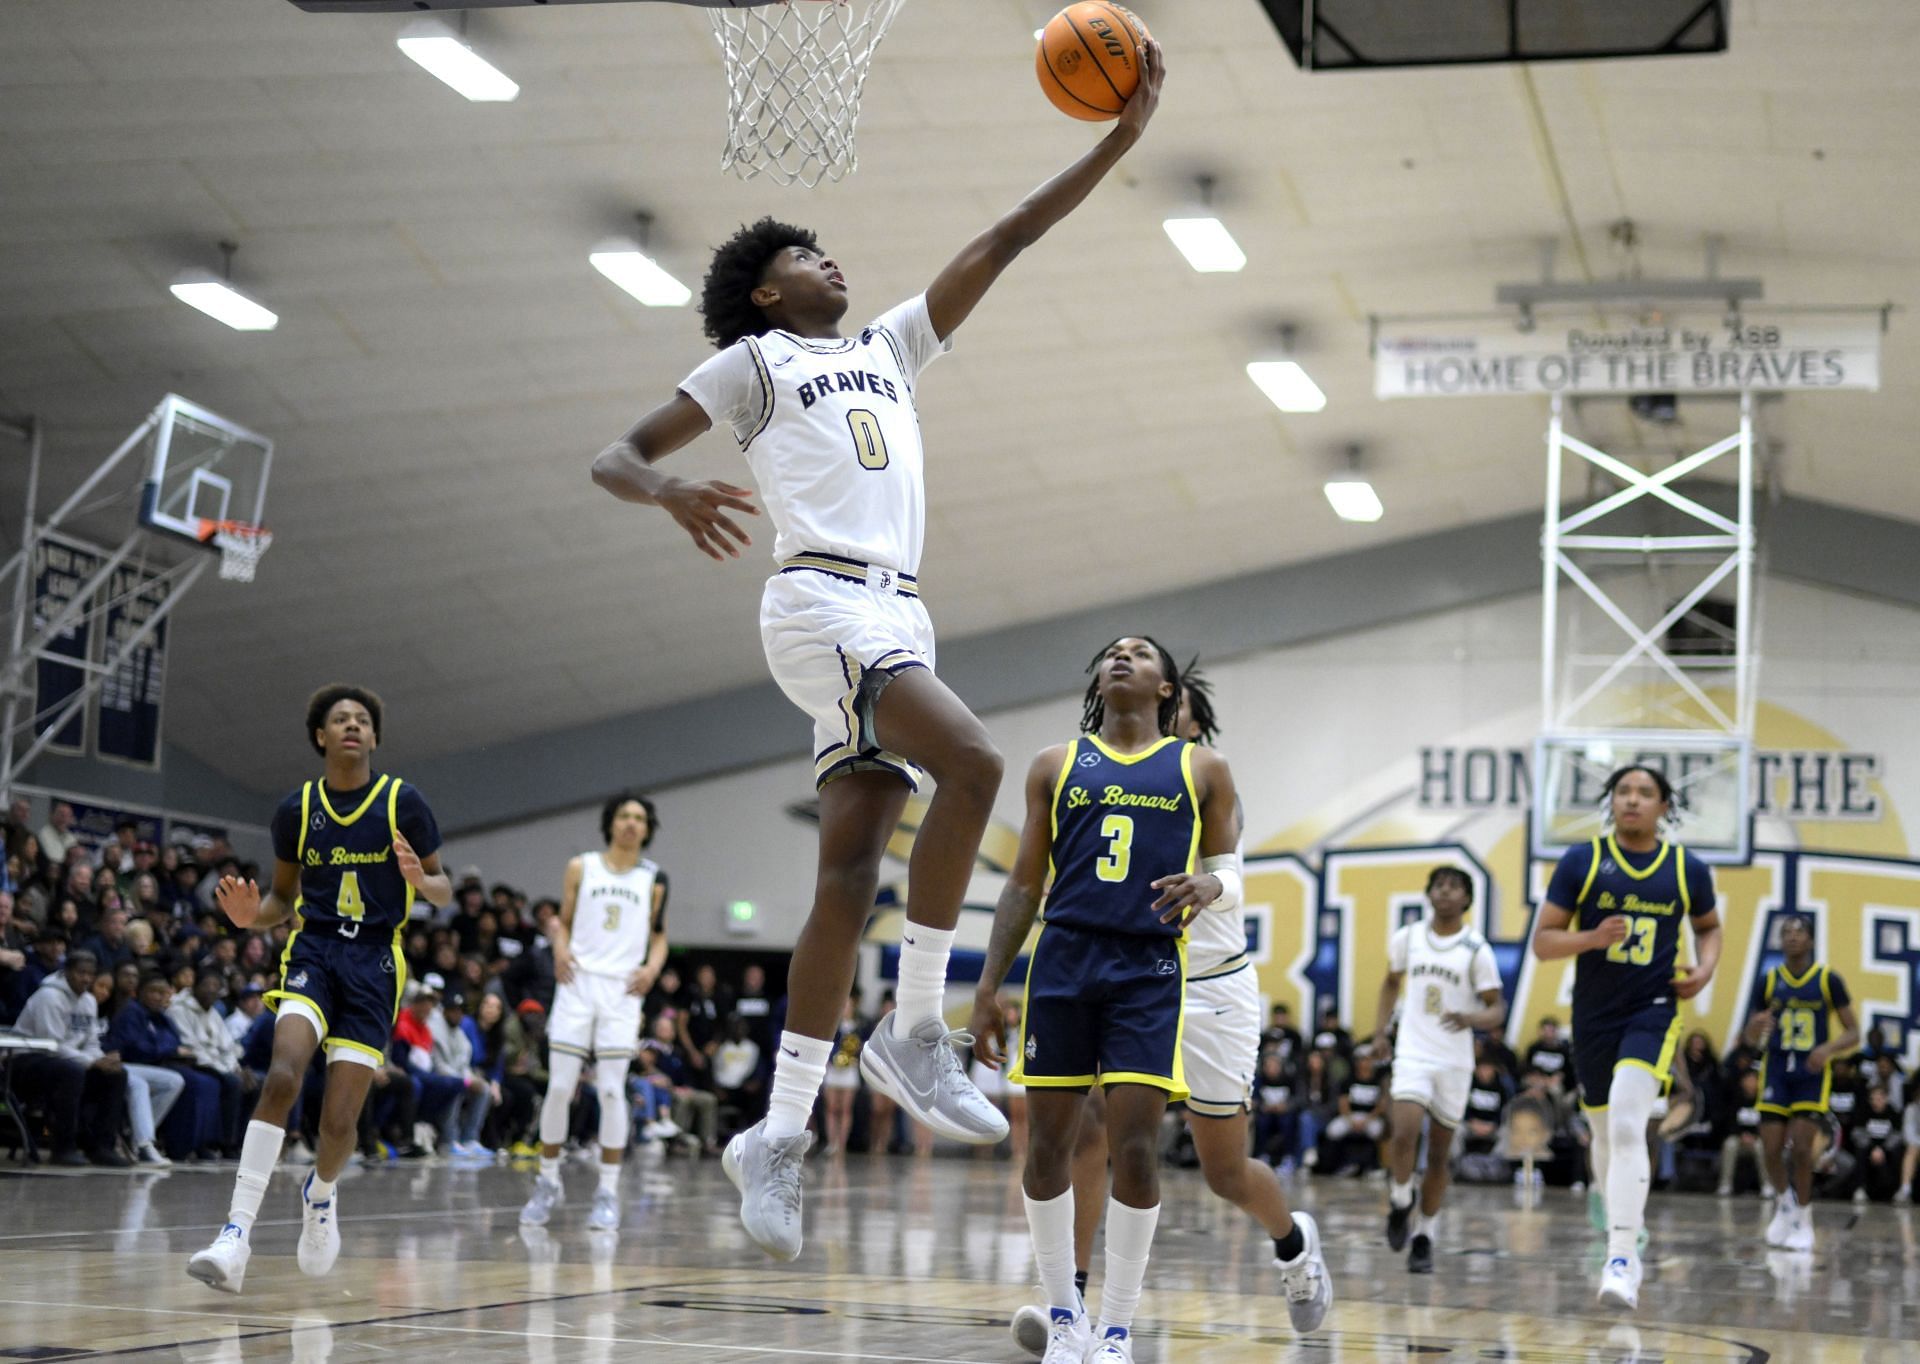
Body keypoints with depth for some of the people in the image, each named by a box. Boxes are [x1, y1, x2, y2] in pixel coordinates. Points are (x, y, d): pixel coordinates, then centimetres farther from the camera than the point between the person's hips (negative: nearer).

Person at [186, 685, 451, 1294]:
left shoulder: (402, 802, 0)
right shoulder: (297, 809, 6)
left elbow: (443, 889, 7)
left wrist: (421, 881, -17)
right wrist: (252, 915, -5)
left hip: (376, 959, -1)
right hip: (313, 949, 1)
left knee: (339, 1120, -5)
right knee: (282, 1075, -26)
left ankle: (321, 1194, 33)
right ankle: (236, 1234, -29)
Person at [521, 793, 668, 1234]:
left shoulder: (654, 880, 10)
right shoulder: (581, 868, 9)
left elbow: (659, 935, 13)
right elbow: (563, 922, 13)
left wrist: (652, 967, -6)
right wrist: (560, 950, -7)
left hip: (622, 988, 0)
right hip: (577, 982, 0)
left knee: (612, 1089, -6)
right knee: (559, 1086, -2)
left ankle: (608, 1192, 1)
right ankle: (548, 1182, 12)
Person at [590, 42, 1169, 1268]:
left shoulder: (891, 346, 27)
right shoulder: (751, 362, 11)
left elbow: (1003, 243, 23)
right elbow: (614, 456, 4)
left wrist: (1121, 140, 17)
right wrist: (670, 490, -21)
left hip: (898, 614, 6)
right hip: (824, 601, -6)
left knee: (852, 877, -1)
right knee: (972, 761, -26)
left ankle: (781, 1134, 1)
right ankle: (916, 1030, -19)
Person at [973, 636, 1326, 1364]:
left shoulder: (1201, 769, 9)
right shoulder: (1056, 764, 12)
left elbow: (1232, 881, 10)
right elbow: (1023, 886, 13)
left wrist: (1211, 884, -15)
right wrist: (988, 988, 6)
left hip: (1150, 970, -2)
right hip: (1062, 959, 2)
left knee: (1135, 1146, -10)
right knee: (1047, 1144, 1)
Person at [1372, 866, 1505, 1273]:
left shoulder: (1476, 949, -5)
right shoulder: (1407, 938, 3)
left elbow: (1497, 1009, -4)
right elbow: (1392, 982, 20)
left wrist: (1472, 1019, -26)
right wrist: (1380, 1031, 11)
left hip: (1455, 1061, 0)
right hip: (1412, 1053, 0)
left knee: (1438, 1155, 6)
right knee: (1404, 1133, -21)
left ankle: (1424, 1237, 18)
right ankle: (1400, 1203, 5)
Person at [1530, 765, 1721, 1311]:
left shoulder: (1688, 870, 2)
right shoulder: (1581, 862, -2)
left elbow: (1709, 926, 21)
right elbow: (1542, 941, -1)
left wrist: (1705, 968, 1)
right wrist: (1593, 938, -20)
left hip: (1654, 1011, -2)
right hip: (1594, 1015, 2)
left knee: (1627, 1125, -21)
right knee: (1605, 1133, 13)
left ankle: (1621, 1262, -24)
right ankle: (1626, 1234, 39)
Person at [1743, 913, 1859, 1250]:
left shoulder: (1828, 979, -3)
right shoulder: (1770, 980, 4)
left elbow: (1853, 1033, 0)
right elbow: (1752, 1039, 11)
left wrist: (1828, 1048, -20)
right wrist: (1756, 1027, -14)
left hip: (1812, 1073, -2)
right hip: (1776, 1070, 2)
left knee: (1801, 1147, -11)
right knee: (1771, 1150, -3)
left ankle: (1803, 1219, 5)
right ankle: (1784, 1201, 25)